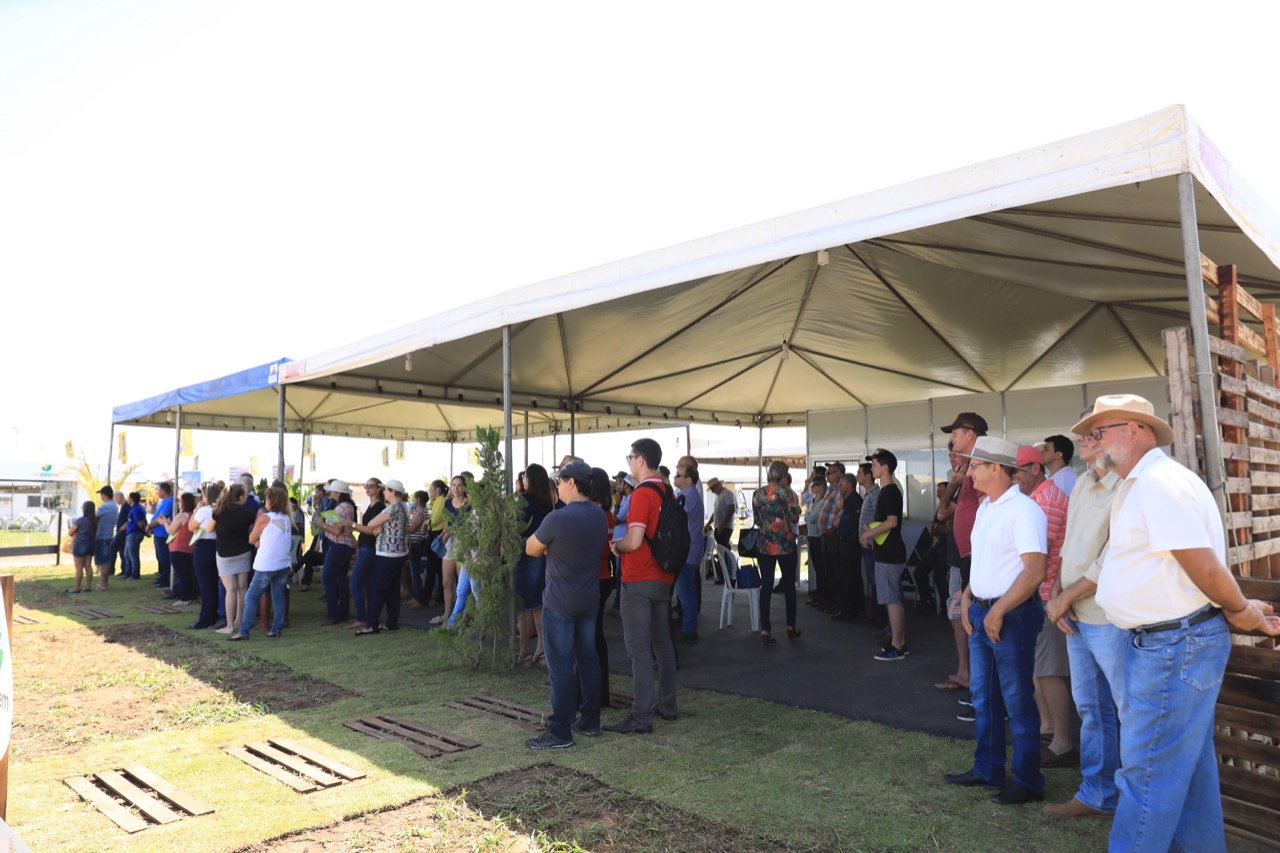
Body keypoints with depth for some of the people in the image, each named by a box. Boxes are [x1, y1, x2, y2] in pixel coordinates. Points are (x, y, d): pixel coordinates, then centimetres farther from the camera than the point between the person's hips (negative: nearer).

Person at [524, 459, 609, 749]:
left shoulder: (557, 518, -20)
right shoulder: (600, 516, 2)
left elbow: (531, 549, -7)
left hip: (560, 602, -7)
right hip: (590, 598, 7)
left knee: (561, 666, 0)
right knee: (588, 659, 15)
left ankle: (560, 731, 6)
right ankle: (590, 721, 25)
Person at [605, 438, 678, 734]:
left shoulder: (642, 493, -17)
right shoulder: (668, 493, 8)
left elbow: (634, 541, -25)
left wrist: (616, 545, -4)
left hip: (639, 581, -8)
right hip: (663, 579, 8)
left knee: (639, 648, -4)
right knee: (662, 643, 16)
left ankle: (641, 718, 0)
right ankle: (667, 706, 26)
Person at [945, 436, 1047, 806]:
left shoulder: (1023, 510, -17)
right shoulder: (985, 508, 12)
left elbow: (1035, 570, -22)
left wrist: (998, 612, -20)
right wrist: (967, 597, 7)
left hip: (1012, 616, -9)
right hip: (981, 614, 9)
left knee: (1017, 702, 3)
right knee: (984, 698, 17)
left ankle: (1028, 782, 18)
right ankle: (987, 770, 31)